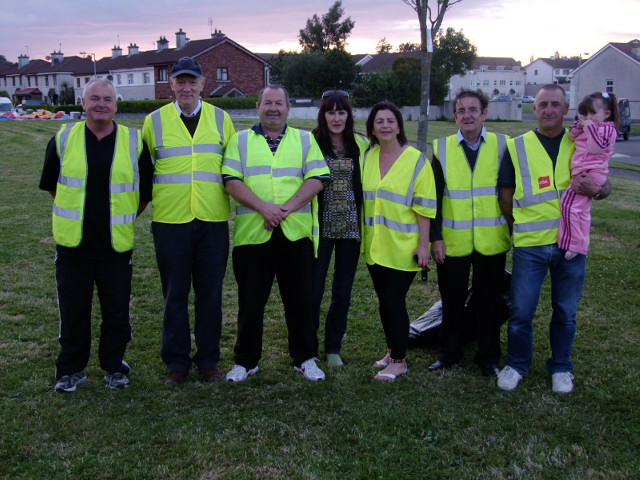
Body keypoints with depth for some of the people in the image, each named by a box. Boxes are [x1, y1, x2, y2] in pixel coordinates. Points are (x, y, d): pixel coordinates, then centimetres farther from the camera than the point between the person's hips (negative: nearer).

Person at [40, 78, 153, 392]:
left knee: (117, 311, 7)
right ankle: (71, 370, 24)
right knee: (73, 310, 9)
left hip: (116, 245, 0)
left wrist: (124, 219, 9)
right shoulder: (64, 139, 1)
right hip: (73, 244, 1)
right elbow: (51, 186, 12)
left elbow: (145, 191, 7)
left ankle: (114, 367, 25)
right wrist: (73, 214, 12)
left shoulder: (133, 142, -1)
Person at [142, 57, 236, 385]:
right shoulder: (154, 121, 5)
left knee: (210, 294, 8)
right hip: (170, 222, -1)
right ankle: (176, 362, 19)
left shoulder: (221, 119, 7)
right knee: (175, 294, 6)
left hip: (213, 221, 1)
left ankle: (208, 360, 20)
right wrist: (151, 199, 6)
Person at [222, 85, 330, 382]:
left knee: (300, 300, 7)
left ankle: (305, 358, 21)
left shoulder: (305, 140, 12)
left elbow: (316, 179, 0)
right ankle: (246, 361, 20)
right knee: (250, 302, 7)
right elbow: (232, 181, -2)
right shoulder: (241, 140, 9)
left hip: (296, 232, 1)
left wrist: (288, 206, -14)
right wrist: (263, 207, -16)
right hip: (252, 233, 0)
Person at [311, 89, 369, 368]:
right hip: (321, 226, -2)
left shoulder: (362, 145, 7)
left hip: (350, 227, 3)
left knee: (342, 292, 9)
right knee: (313, 290, -3)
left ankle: (333, 348, 23)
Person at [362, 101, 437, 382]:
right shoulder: (367, 157, 7)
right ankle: (392, 351, 28)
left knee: (395, 300, -3)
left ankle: (398, 361, 9)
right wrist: (362, 237, 12)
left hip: (403, 247, -5)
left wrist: (423, 244, -14)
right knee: (384, 300, 13)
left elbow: (424, 206, -10)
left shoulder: (416, 160, -8)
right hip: (375, 245, 5)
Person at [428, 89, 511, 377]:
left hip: (492, 242, -1)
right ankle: (450, 353, 28)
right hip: (453, 242, 1)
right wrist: (435, 237, -3)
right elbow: (434, 197, 3)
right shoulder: (441, 149, 2)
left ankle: (488, 357, 25)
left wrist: (516, 232, 2)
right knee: (452, 300, 11)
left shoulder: (503, 146, 0)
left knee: (489, 301, 10)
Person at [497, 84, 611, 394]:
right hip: (529, 244, -1)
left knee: (566, 311, 12)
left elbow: (606, 186, 9)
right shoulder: (517, 147, 1)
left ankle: (561, 367, 30)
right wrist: (522, 224, -1)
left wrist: (595, 189, -14)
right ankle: (517, 364, 26)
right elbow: (506, 196, 6)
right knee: (521, 311, 4)